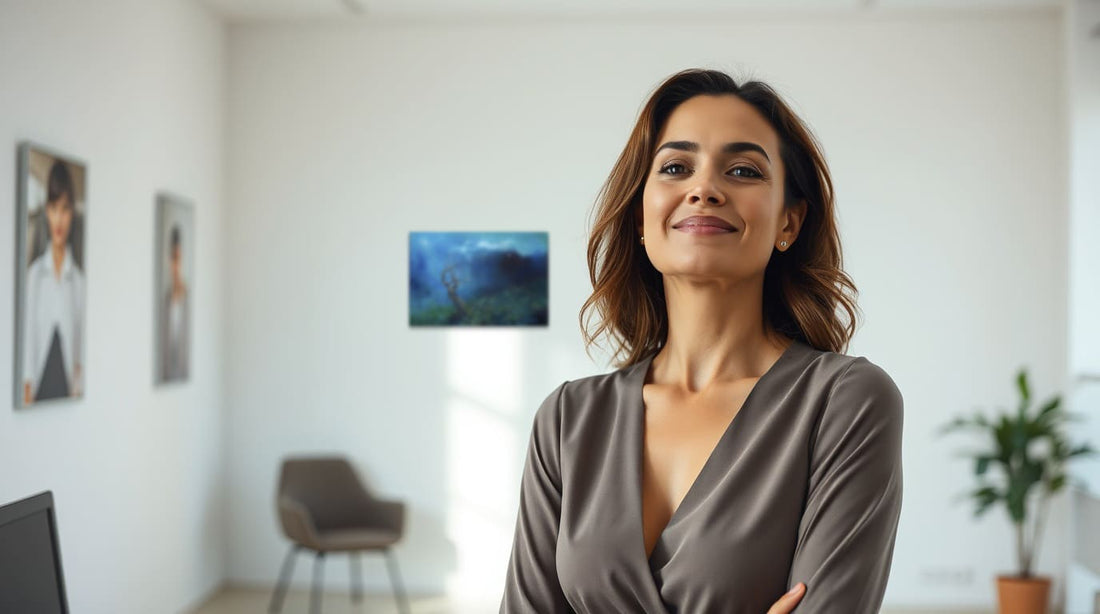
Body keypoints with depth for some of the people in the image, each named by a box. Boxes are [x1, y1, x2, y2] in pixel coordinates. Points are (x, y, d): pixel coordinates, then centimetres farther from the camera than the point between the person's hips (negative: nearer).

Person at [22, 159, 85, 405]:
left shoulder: (79, 280, 0)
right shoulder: (34, 273, 2)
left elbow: (83, 346, 4)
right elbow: (27, 335, 3)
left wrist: (79, 389, -2)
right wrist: (26, 386, -2)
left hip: (68, 388, 0)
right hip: (39, 387, 0)